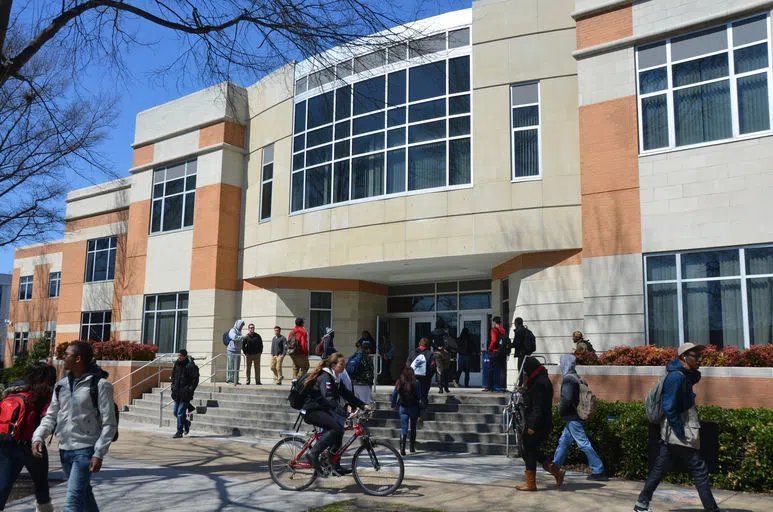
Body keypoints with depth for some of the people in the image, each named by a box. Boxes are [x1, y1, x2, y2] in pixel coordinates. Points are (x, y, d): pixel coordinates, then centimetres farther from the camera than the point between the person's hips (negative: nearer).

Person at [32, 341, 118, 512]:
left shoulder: (100, 385, -10)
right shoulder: (61, 385, 9)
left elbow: (109, 424, -11)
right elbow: (51, 416, 14)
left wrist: (99, 454, -16)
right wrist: (38, 437, -5)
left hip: (85, 449, -7)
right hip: (64, 450, 7)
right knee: (84, 494, 19)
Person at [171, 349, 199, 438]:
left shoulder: (190, 366, -11)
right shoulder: (176, 364, 9)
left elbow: (195, 379, -10)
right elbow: (173, 377, 21)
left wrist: (190, 390, -15)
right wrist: (173, 387, 9)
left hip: (185, 393, -7)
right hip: (177, 393, 7)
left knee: (180, 412, -6)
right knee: (176, 412, 13)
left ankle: (179, 432, 1)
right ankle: (186, 424, 35)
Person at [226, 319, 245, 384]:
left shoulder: (239, 332, 20)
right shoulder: (233, 330, -7)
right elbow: (234, 337, -28)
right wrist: (243, 337, -23)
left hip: (238, 351, 8)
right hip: (232, 351, -8)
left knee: (237, 367, 7)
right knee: (231, 366, -7)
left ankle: (235, 380, 10)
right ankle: (228, 380, -5)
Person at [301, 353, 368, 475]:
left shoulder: (335, 378, 11)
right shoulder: (325, 377, -20)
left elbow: (346, 394, 10)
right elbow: (329, 399, -33)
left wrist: (363, 405, 0)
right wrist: (345, 413, -41)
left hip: (321, 410, 10)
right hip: (311, 411, -10)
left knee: (339, 431, 4)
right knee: (336, 428, -26)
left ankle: (335, 466, 10)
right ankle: (313, 453, -19)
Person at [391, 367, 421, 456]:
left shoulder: (399, 383, -3)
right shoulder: (415, 383, -12)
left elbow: (394, 394, 5)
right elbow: (419, 396, -10)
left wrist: (393, 404, 18)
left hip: (403, 408, 2)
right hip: (413, 408, -2)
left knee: (403, 429, 4)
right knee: (413, 428, 14)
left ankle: (402, 448, -13)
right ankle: (412, 448, 21)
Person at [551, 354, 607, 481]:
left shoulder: (568, 379, -17)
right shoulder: (577, 377, 12)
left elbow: (567, 399, -26)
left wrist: (560, 410, -9)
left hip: (572, 417, -10)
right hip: (576, 416, 10)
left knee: (584, 444, -6)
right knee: (563, 442, 17)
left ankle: (598, 471, -3)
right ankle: (555, 466, 26)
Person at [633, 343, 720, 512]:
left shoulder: (685, 375, 10)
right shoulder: (676, 377, -20)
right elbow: (669, 408, -22)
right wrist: (683, 435, -20)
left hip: (670, 434, 10)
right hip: (678, 431, -10)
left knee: (659, 468, 12)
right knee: (699, 470, 0)